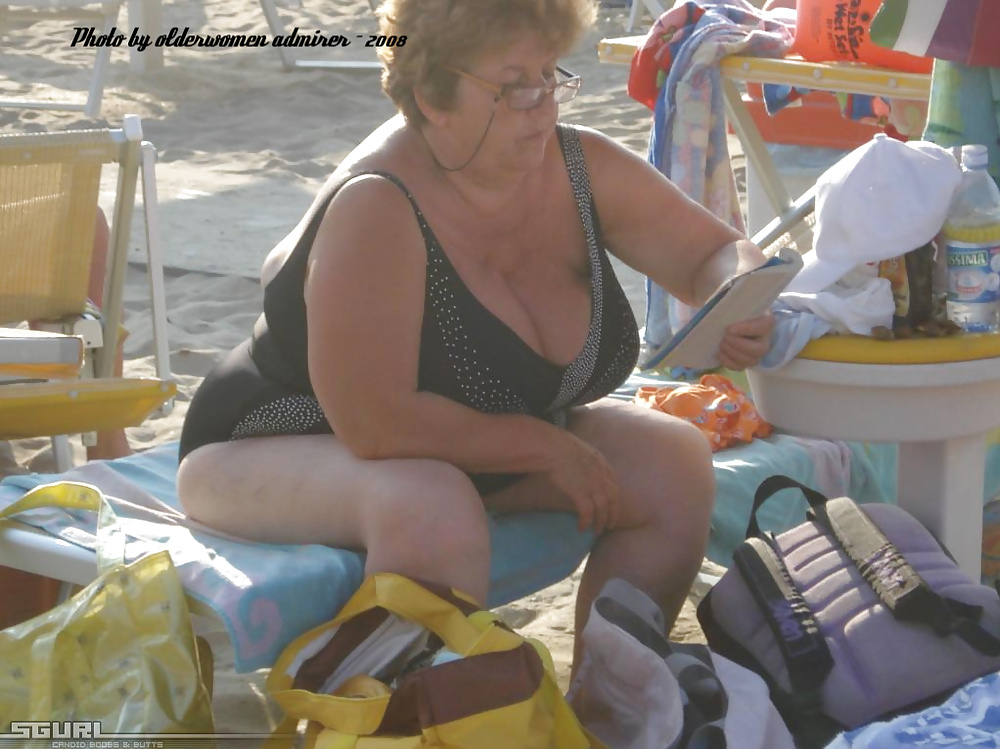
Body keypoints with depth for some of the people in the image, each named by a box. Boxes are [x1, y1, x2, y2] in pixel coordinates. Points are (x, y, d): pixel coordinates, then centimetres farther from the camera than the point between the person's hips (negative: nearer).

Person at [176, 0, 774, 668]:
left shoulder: (579, 165, -9)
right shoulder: (377, 209, -29)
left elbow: (722, 254, 3)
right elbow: (377, 424, -33)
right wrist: (545, 447, -24)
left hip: (480, 446, 8)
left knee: (676, 464, -10)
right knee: (435, 510, -39)